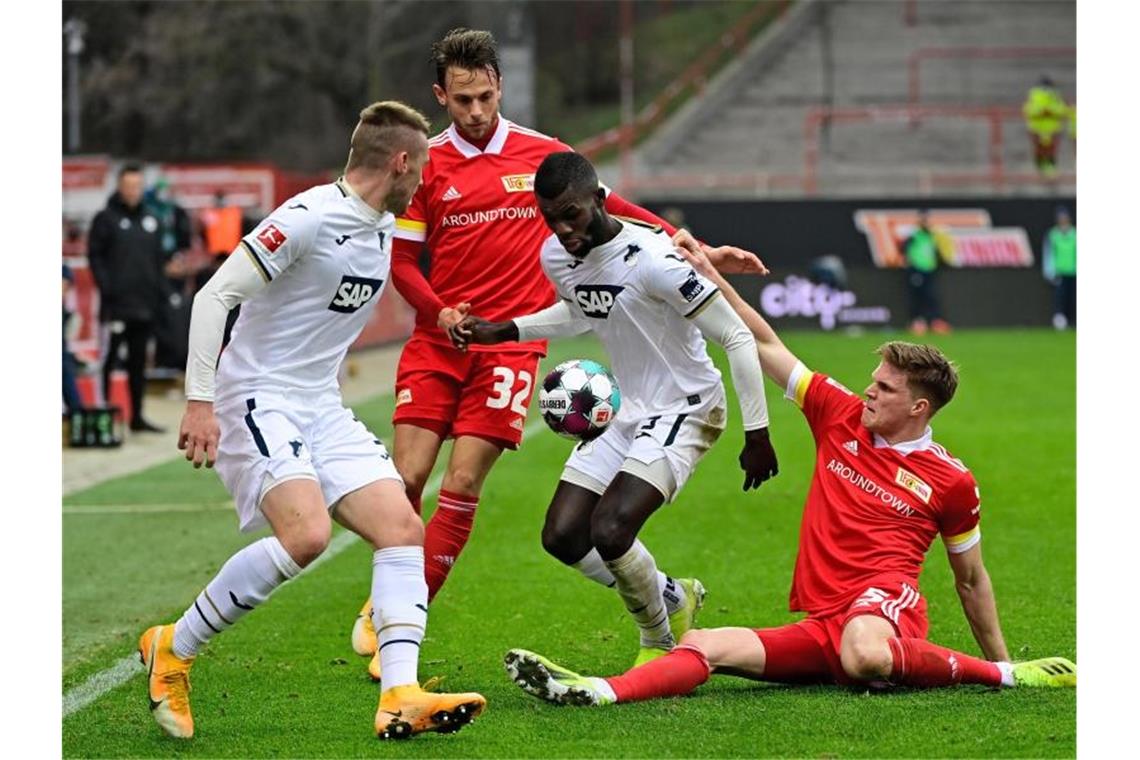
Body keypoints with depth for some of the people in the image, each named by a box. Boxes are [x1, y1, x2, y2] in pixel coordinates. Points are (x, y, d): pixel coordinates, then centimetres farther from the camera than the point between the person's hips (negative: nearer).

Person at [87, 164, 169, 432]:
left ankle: (137, 417, 13)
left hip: (144, 306, 5)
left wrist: (160, 291, 10)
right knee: (107, 359, -5)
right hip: (116, 305, -5)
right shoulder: (106, 219, -1)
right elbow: (95, 256, -5)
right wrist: (106, 287, -15)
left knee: (139, 362, 9)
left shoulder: (149, 220, 15)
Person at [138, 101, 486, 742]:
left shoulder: (382, 226, 11)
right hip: (259, 400, -9)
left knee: (404, 530, -6)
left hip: (323, 408, 9)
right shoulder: (308, 218, -16)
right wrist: (200, 401, -24)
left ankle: (400, 697, -12)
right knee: (307, 534, -27)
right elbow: (215, 296, -18)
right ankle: (172, 650, -10)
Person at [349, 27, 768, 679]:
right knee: (407, 476, -8)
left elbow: (607, 207, 15)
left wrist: (692, 245, 7)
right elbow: (401, 259, 6)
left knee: (463, 484, -10)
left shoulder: (542, 154, 4)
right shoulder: (426, 166, 2)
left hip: (512, 342, -1)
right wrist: (439, 310, -12)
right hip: (439, 339, 1)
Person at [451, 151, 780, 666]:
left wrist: (756, 433, -18)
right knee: (561, 536, 1)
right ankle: (670, 598, 24)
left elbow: (738, 338, -21)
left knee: (609, 530, -23)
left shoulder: (652, 260, -27)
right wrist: (504, 331, 9)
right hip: (625, 410, 8)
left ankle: (659, 641, 3)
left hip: (683, 410, -8)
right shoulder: (556, 256, -3)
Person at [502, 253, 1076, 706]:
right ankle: (601, 693, -30)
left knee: (864, 657, -41)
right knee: (705, 645, -14)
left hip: (884, 601, -6)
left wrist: (1000, 665, 15)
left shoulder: (951, 482, 2)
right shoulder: (840, 417, 11)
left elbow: (971, 579, 12)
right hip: (822, 628, 6)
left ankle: (998, 674, -23)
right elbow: (765, 346, 12)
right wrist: (710, 275, 7)